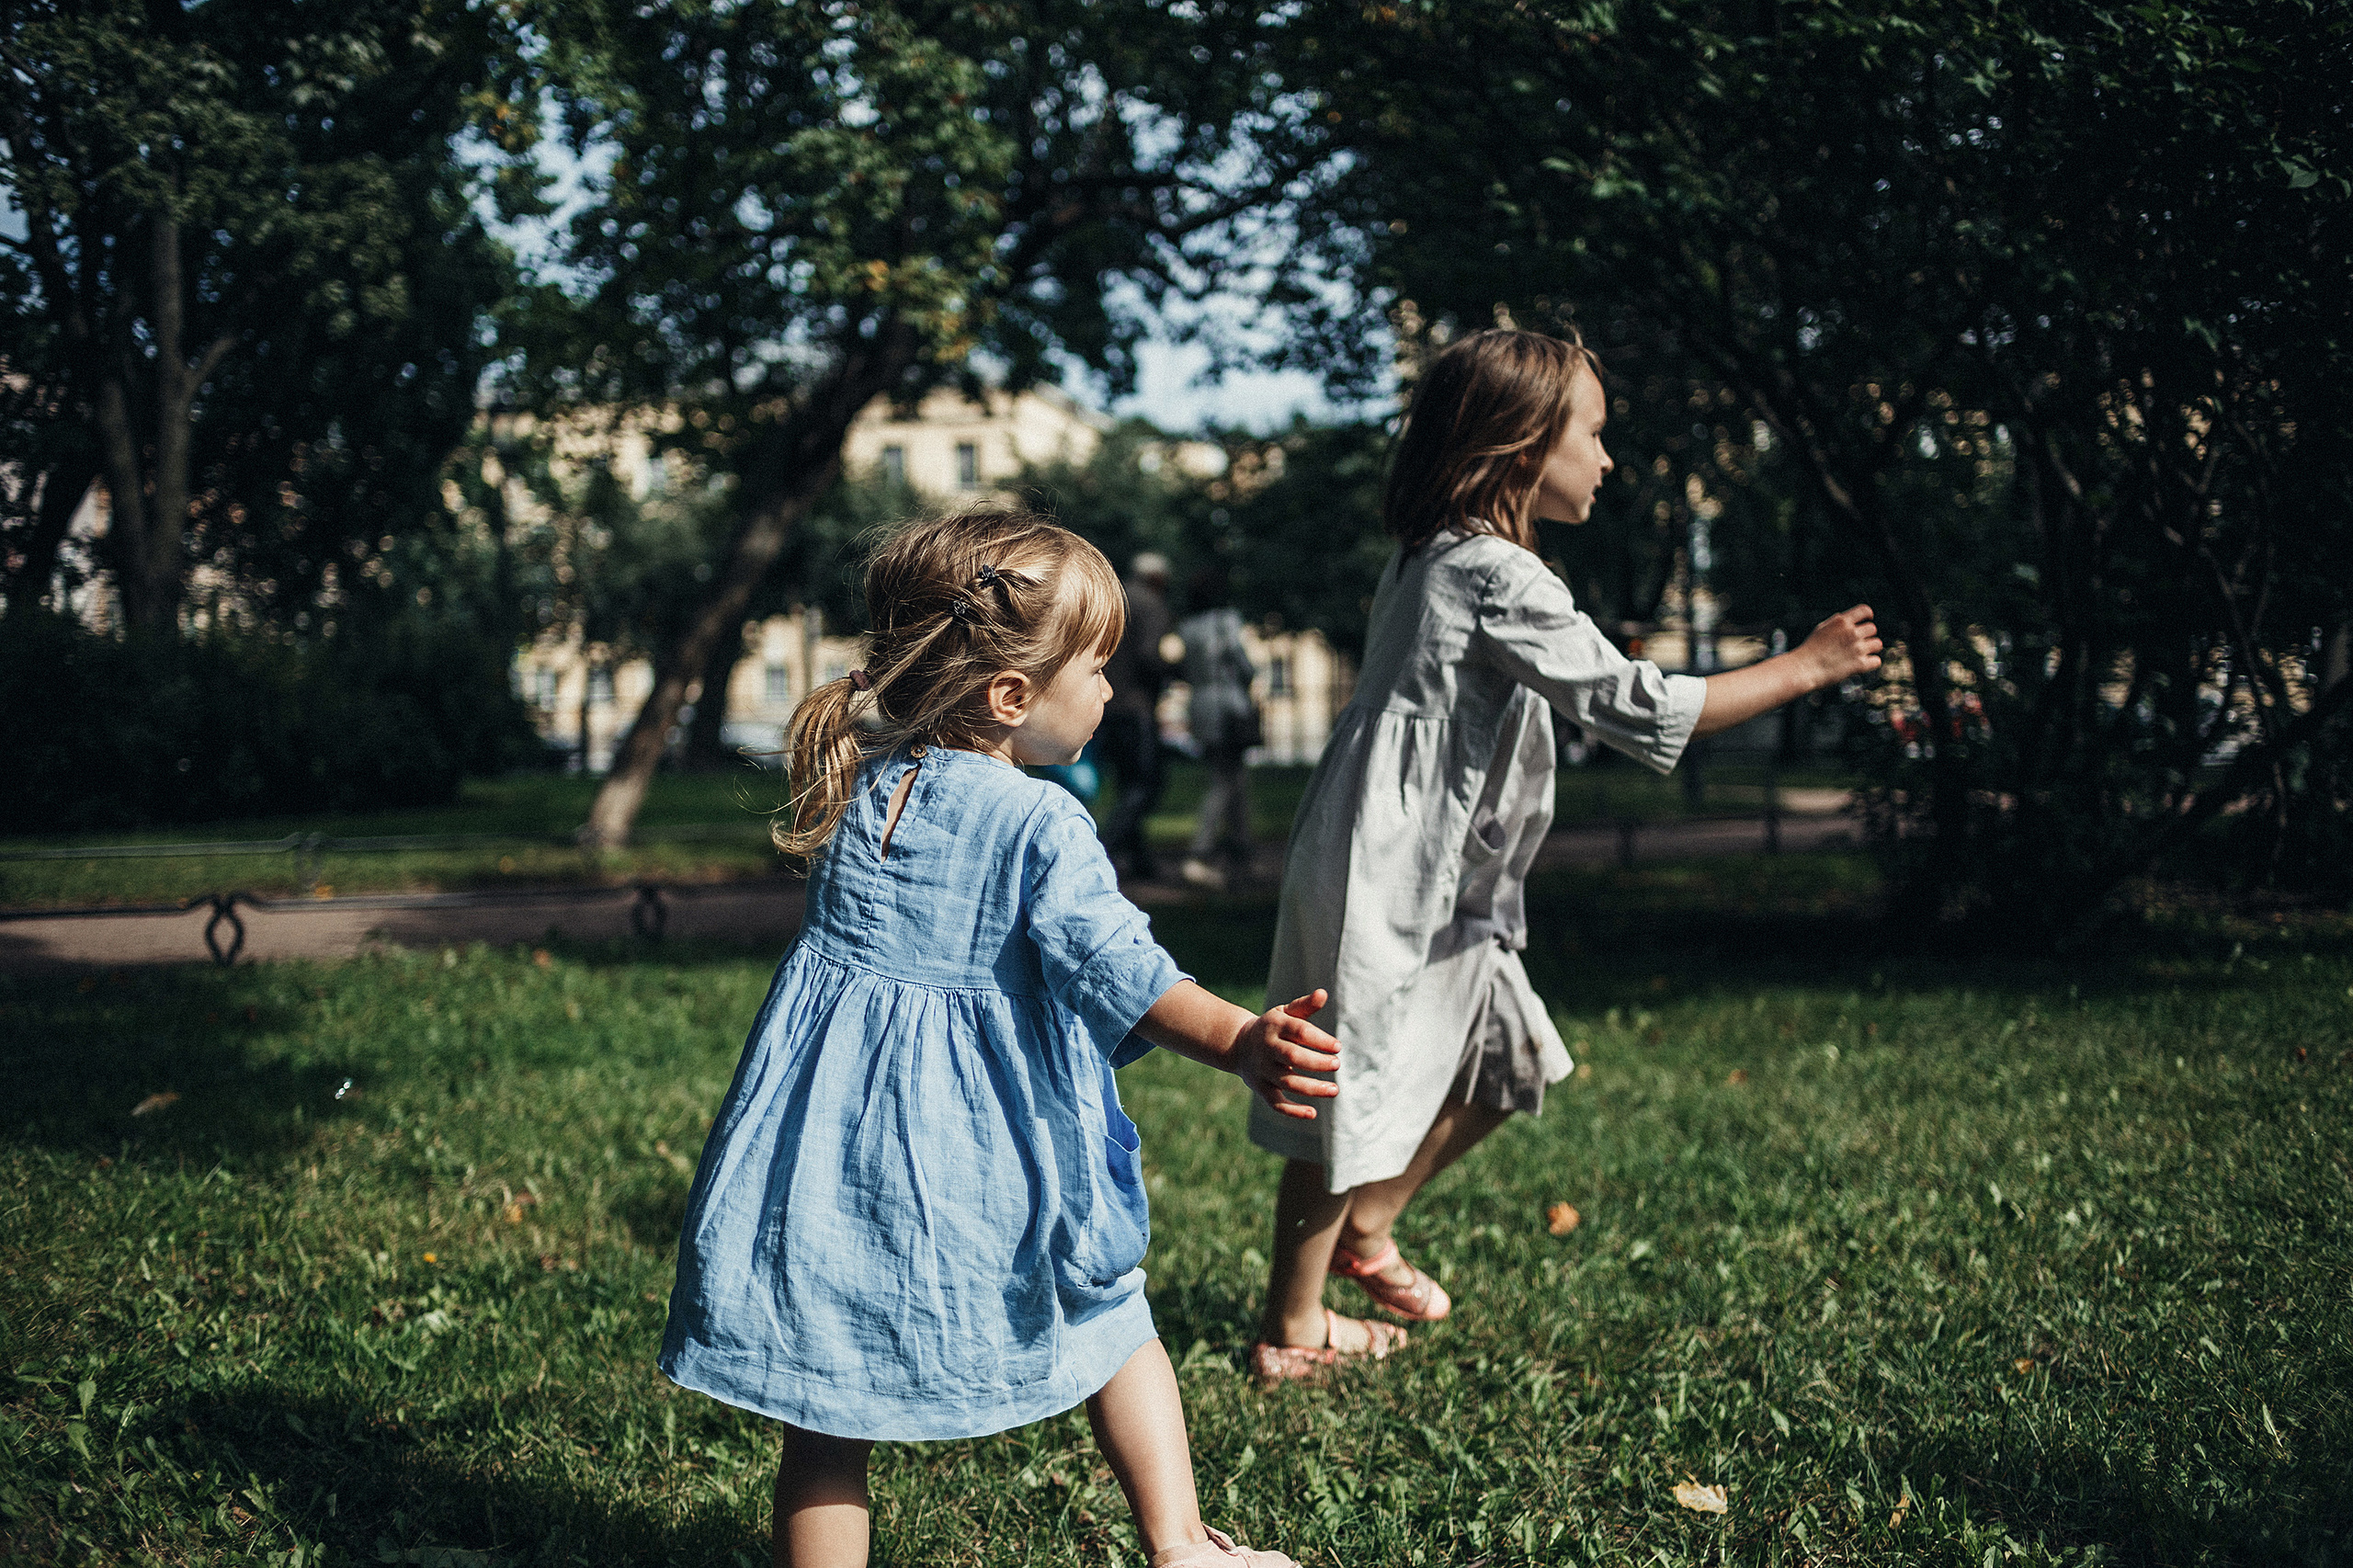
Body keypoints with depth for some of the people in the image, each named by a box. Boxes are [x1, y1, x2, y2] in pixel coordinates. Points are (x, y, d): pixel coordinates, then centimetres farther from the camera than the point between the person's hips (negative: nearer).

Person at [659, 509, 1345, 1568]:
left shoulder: (859, 784, 4)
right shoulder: (1043, 828, -13)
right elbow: (1113, 965, -25)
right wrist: (1237, 1043, -34)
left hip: (835, 1147, 4)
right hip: (985, 1158, -3)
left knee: (827, 1420, 10)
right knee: (1110, 1316, 21)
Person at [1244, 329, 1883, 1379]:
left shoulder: (1435, 561, 11)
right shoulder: (1498, 580, -20)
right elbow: (1640, 709, -21)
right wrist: (1804, 669, -12)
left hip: (1431, 886, 10)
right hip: (1381, 887, -10)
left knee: (1505, 1062, 18)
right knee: (1351, 1095, 1)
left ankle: (1365, 1231, 31)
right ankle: (1292, 1329, 14)